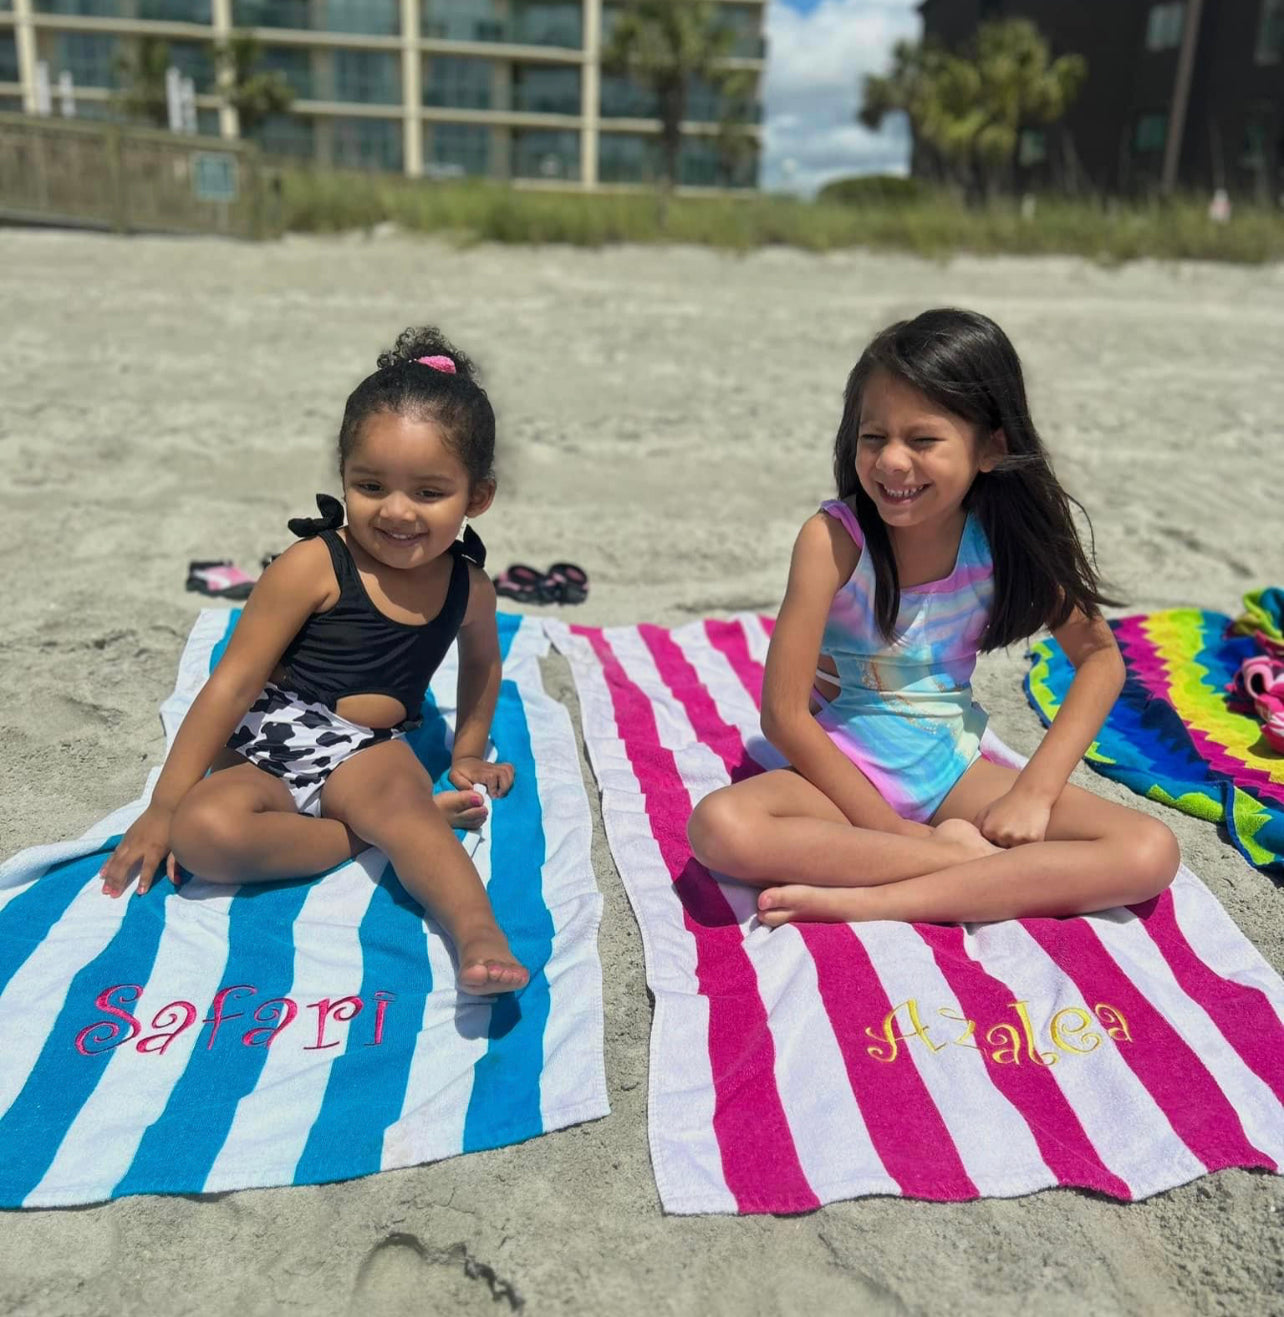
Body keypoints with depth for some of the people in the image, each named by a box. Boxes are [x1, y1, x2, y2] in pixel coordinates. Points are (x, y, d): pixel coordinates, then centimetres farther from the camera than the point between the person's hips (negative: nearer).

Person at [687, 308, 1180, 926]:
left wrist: (1035, 789, -9)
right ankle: (960, 855, -18)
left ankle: (872, 900, -23)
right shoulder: (833, 538, -18)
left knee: (1152, 853, -17)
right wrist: (893, 828, -17)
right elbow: (783, 713, -18)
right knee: (721, 827, -33)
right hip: (840, 768, -3)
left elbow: (1099, 656, 3)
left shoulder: (1007, 537, -8)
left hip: (953, 770, 3)